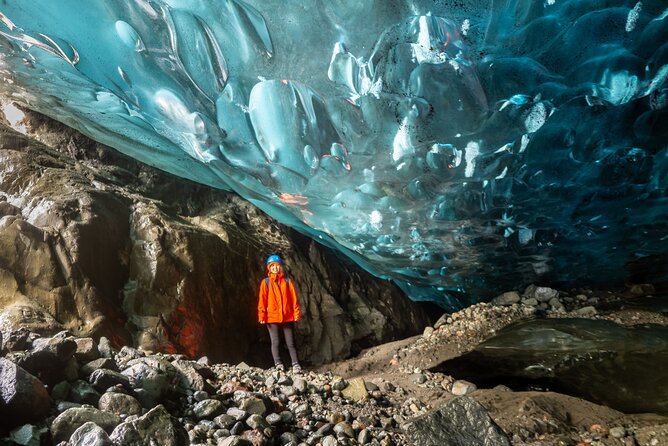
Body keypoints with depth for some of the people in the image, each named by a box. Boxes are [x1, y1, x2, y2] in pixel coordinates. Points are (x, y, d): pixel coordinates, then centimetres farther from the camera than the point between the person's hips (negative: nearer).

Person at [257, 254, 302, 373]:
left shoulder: (287, 281, 6)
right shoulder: (266, 282, 3)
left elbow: (294, 298, 3)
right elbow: (262, 300, 0)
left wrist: (296, 313, -2)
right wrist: (262, 315, -6)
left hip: (288, 317, 1)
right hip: (272, 317, -1)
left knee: (290, 343, 5)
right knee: (275, 342, 2)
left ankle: (296, 365, 7)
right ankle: (278, 364, 8)